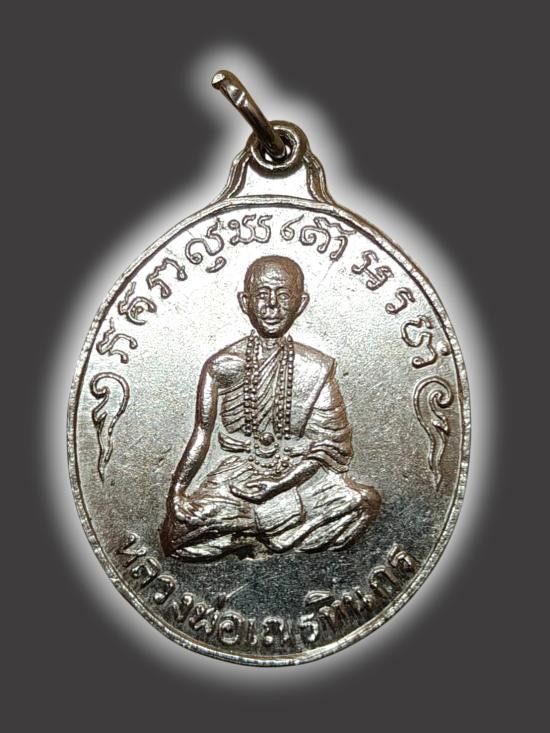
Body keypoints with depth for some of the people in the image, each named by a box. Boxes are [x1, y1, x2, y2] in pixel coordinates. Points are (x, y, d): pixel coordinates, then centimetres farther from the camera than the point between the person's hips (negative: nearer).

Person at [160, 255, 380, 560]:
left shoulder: (318, 368, -2)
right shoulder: (222, 365, -2)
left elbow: (329, 447, -6)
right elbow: (202, 434, 1)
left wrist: (276, 484, -17)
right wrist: (177, 488, -11)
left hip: (298, 475, 1)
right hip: (238, 475, 0)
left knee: (363, 501, -25)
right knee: (176, 534, -23)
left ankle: (254, 540, -11)